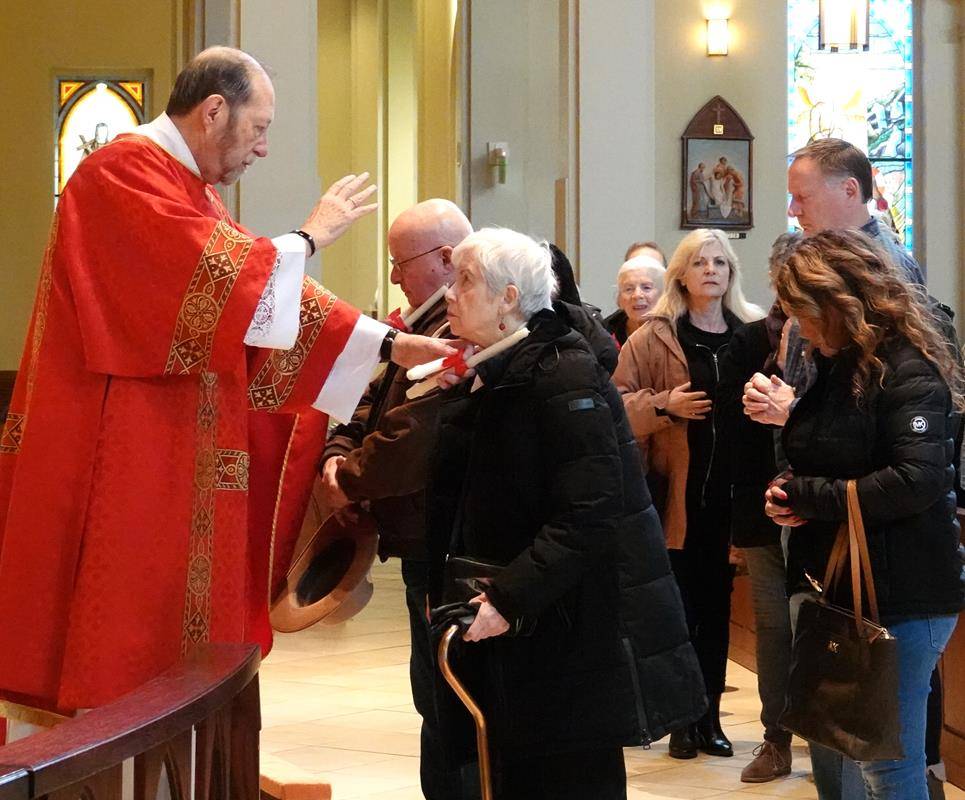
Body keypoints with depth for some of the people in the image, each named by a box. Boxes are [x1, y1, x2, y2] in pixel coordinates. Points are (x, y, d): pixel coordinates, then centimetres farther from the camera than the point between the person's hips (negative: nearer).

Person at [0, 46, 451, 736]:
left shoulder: (189, 189, 17)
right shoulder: (126, 173, -13)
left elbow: (267, 292, 16)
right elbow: (222, 280, -22)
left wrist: (388, 344, 9)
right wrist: (310, 235, -8)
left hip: (175, 460, 10)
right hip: (112, 458, -10)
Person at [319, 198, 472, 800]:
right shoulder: (432, 327, 16)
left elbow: (409, 445, -25)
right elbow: (372, 405, 18)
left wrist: (347, 479, -9)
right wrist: (339, 452, -1)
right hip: (428, 548, 11)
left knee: (446, 711, -4)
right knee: (437, 702, 18)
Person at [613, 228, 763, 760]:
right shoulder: (654, 338, 1)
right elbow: (619, 405, -1)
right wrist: (663, 406, -15)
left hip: (729, 495, 2)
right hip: (675, 497, -2)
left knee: (716, 609, 9)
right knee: (680, 610, 2)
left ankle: (710, 717, 18)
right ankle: (682, 722, 12)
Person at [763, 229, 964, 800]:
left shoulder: (908, 370, -15)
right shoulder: (836, 367, 14)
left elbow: (917, 480, -26)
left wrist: (807, 496, -17)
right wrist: (787, 496, 0)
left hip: (898, 601, -9)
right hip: (835, 588, 9)